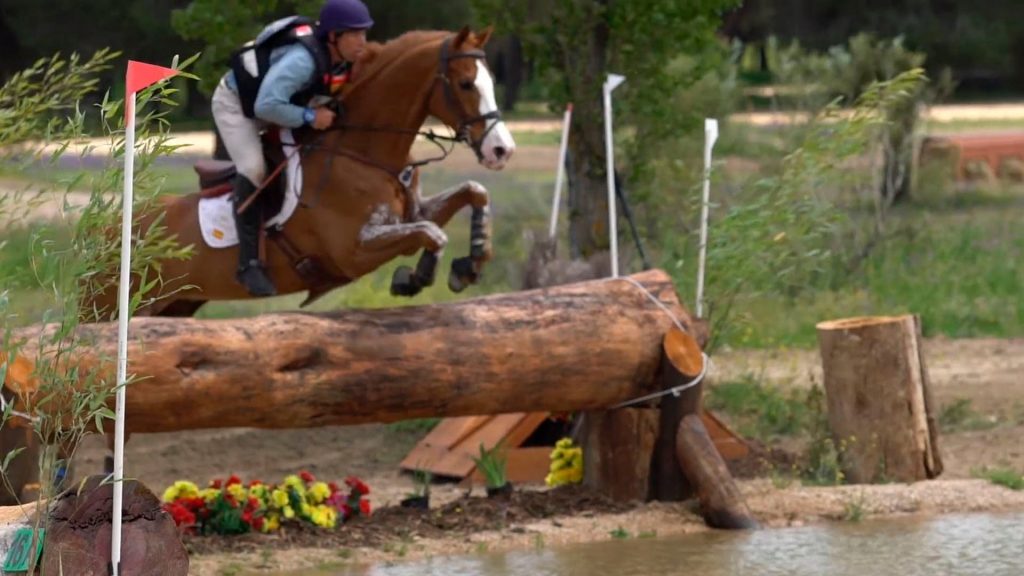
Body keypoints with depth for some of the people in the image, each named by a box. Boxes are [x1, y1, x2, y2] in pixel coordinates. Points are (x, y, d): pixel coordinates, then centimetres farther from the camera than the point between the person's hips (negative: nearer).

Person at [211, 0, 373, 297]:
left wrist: (332, 112, -10)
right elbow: (267, 106, -46)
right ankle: (249, 263, -24)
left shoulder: (343, 61, -14)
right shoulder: (302, 60, -40)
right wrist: (309, 117, -37)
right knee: (253, 168, -25)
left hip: (276, 102, 9)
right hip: (235, 103, -9)